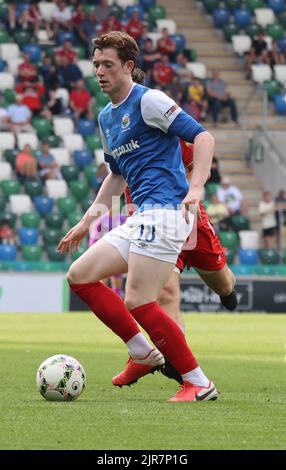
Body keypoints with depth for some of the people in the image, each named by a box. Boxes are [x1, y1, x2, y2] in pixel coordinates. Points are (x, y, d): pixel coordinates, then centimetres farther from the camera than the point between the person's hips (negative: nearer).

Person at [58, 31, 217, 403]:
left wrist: (196, 188, -29)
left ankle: (199, 383, -7)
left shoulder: (148, 100, -8)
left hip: (165, 211, -10)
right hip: (141, 219, 10)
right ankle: (144, 353, 9)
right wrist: (86, 222, 28)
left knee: (138, 302, -16)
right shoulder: (106, 117, 20)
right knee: (80, 275, 6)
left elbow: (202, 136, -15)